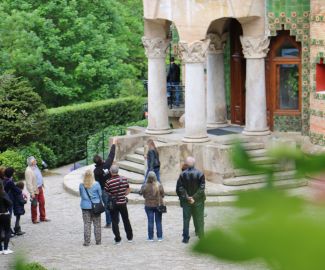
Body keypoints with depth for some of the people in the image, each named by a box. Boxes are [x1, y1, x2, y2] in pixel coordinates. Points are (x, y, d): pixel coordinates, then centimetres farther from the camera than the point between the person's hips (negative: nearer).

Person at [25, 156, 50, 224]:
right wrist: (32, 193, -24)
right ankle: (34, 219, 19)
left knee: (42, 203, 15)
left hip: (40, 188, 8)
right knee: (34, 205, 6)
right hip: (34, 190, -8)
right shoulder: (28, 171, -23)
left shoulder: (35, 167, 5)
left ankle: (43, 217, 27)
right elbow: (29, 183, -23)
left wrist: (42, 184, 17)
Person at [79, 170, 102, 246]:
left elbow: (81, 195, 7)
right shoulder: (96, 184, -10)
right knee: (97, 224, 8)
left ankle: (86, 242, 4)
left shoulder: (81, 185, -6)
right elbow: (100, 195, 0)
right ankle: (98, 241, 13)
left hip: (85, 206, 1)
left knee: (87, 224, 5)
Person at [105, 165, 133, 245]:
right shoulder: (124, 179, -5)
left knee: (115, 222, 5)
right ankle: (130, 237, 24)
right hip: (123, 203, 3)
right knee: (126, 220, 17)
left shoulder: (108, 182, -16)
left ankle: (118, 239, 3)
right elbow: (128, 190, 5)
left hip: (113, 204, -3)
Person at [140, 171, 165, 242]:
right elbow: (162, 195, -2)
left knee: (150, 221, 7)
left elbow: (144, 195, -3)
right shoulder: (159, 186, -13)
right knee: (158, 221, 11)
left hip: (149, 205, -1)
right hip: (158, 205, 1)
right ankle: (159, 237, 14)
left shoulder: (145, 186, -15)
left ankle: (150, 237, 10)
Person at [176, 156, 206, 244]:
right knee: (199, 220, 10)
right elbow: (202, 188, -14)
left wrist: (186, 197, -8)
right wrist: (195, 198, -12)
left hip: (186, 201, 0)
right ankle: (201, 237, 13)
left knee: (186, 220, 9)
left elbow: (179, 188, -10)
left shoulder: (182, 174, -8)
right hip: (198, 201, 0)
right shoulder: (200, 174, -10)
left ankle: (186, 238, 10)